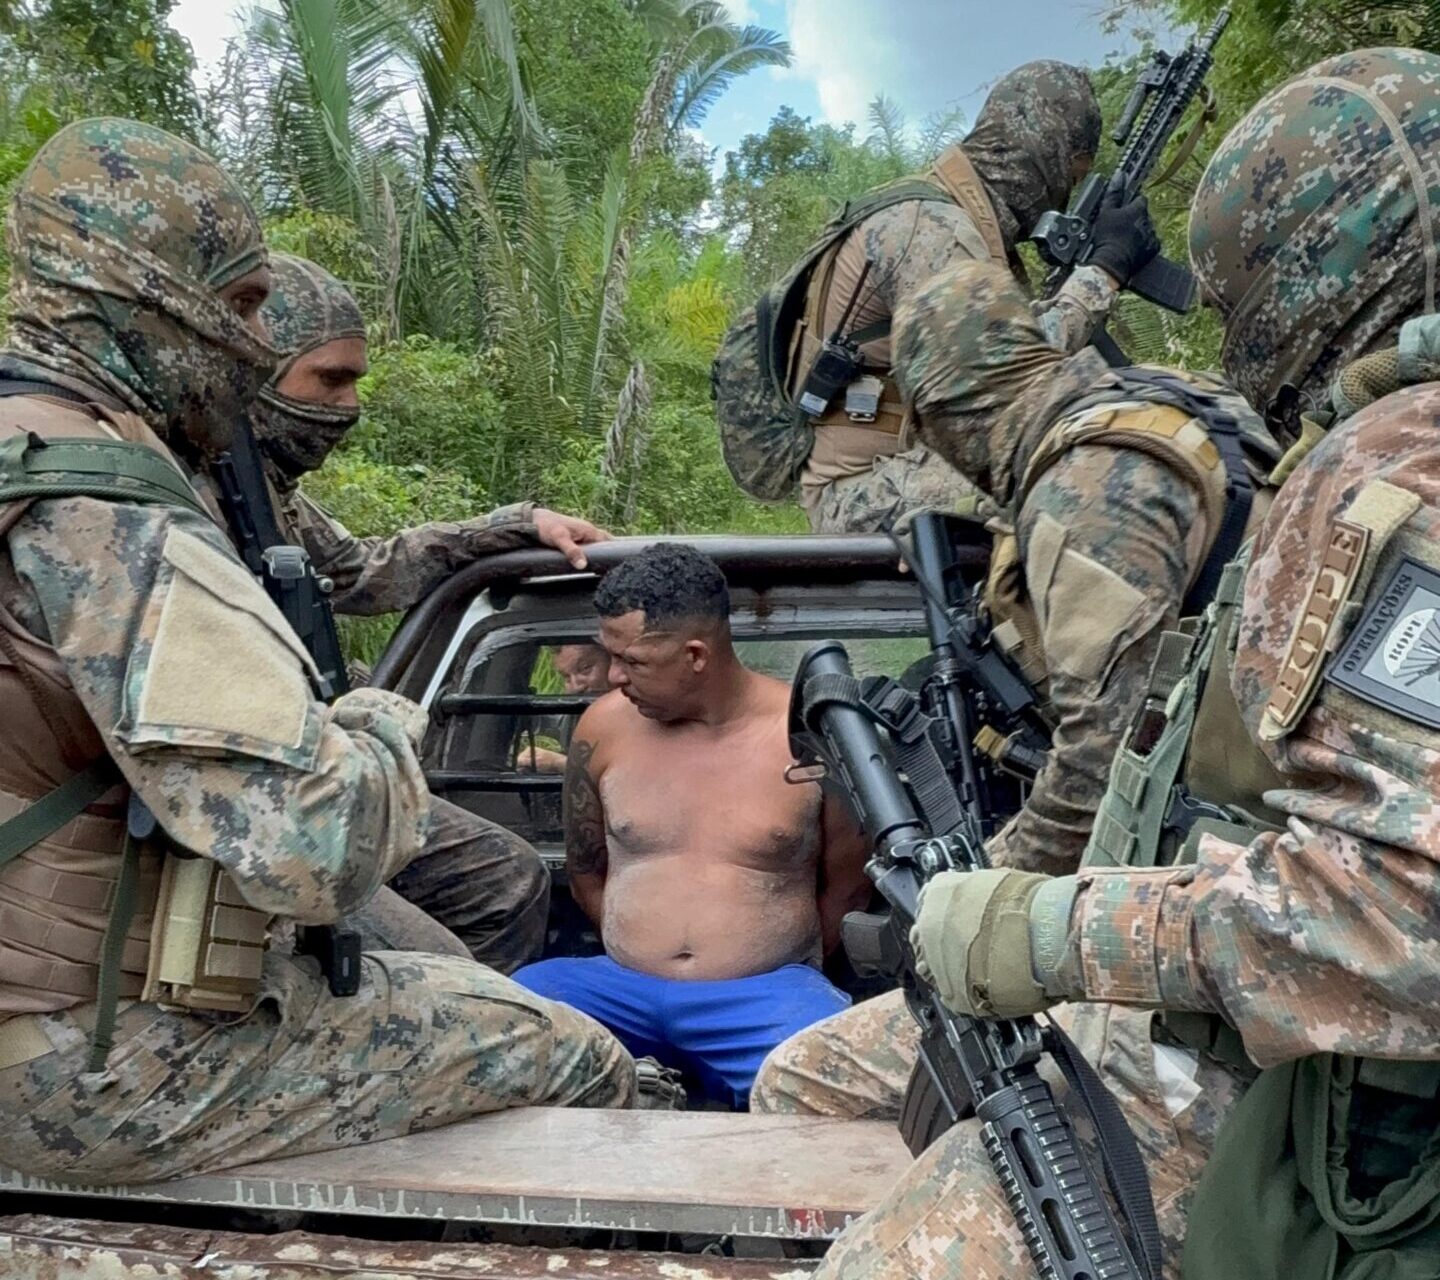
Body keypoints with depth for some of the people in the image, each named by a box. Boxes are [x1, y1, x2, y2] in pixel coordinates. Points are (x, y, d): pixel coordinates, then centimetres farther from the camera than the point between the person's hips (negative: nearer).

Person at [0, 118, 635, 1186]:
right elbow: (319, 845, -33)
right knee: (581, 1067, -1)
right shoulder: (100, 518, -26)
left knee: (452, 979, 25)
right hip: (108, 1064, -10)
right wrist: (385, 727, -12)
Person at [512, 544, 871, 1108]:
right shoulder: (604, 727, 2)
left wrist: (773, 978, 4)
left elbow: (846, 889, 5)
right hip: (621, 985, 3)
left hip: (763, 994, -3)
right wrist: (642, 959, 6)